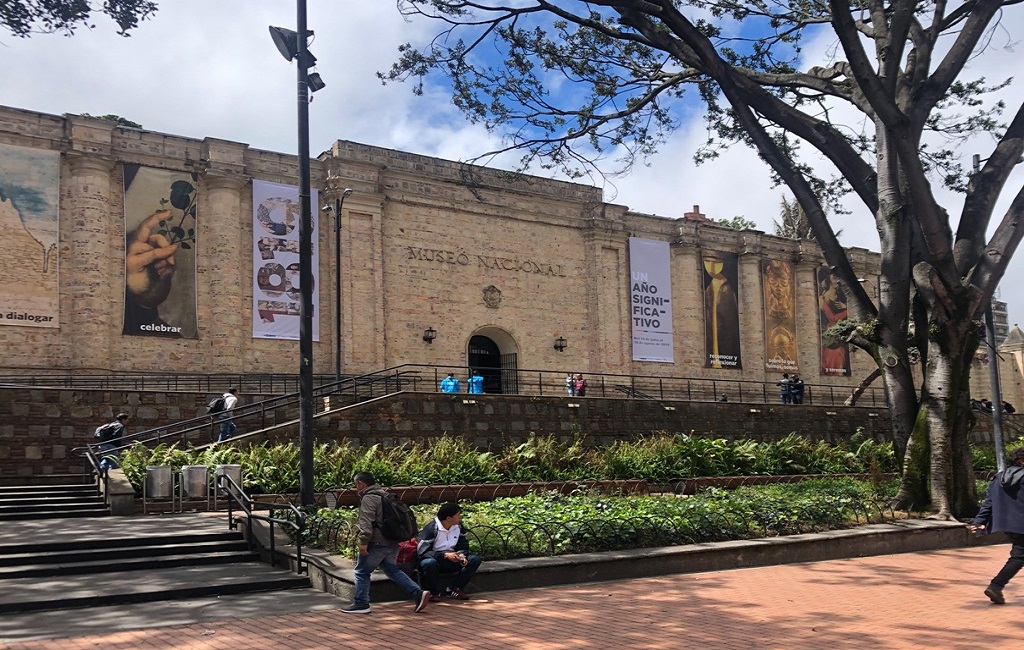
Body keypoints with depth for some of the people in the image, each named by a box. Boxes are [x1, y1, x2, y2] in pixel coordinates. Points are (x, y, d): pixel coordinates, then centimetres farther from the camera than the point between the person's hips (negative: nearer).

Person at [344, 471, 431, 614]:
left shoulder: (368, 498, -12)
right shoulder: (384, 494, 18)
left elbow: (366, 522, -23)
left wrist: (363, 541, -24)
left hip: (377, 543, -9)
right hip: (392, 542, 9)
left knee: (362, 572, 4)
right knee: (392, 570, 15)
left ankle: (361, 604, 7)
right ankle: (418, 593, 4)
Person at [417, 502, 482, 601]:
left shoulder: (458, 527, 1)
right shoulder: (431, 529, -19)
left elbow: (463, 547, 7)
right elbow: (422, 552, -24)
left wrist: (462, 555, -18)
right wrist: (445, 555, -31)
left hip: (451, 561, 6)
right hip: (434, 559, -6)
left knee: (475, 559, -14)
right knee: (429, 563, -42)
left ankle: (453, 589, -11)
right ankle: (435, 592, -15)